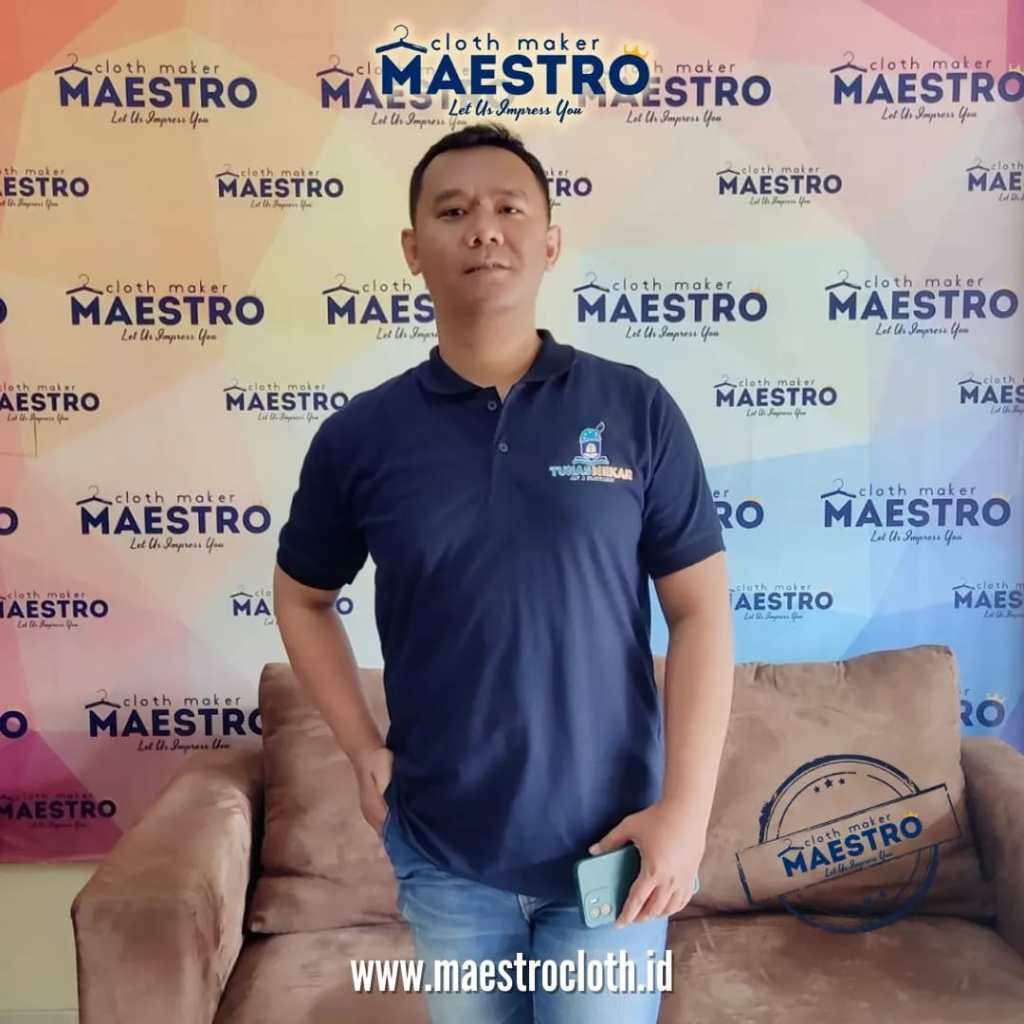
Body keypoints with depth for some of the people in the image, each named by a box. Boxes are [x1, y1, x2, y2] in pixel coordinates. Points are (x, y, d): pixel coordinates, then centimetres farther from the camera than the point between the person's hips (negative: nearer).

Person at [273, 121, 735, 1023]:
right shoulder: (361, 435, -5)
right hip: (443, 854, 2)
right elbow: (302, 597, 9)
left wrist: (687, 807, -11)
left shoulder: (638, 411, -7)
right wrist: (362, 748, 2)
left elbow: (701, 611, -6)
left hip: (608, 847, -1)